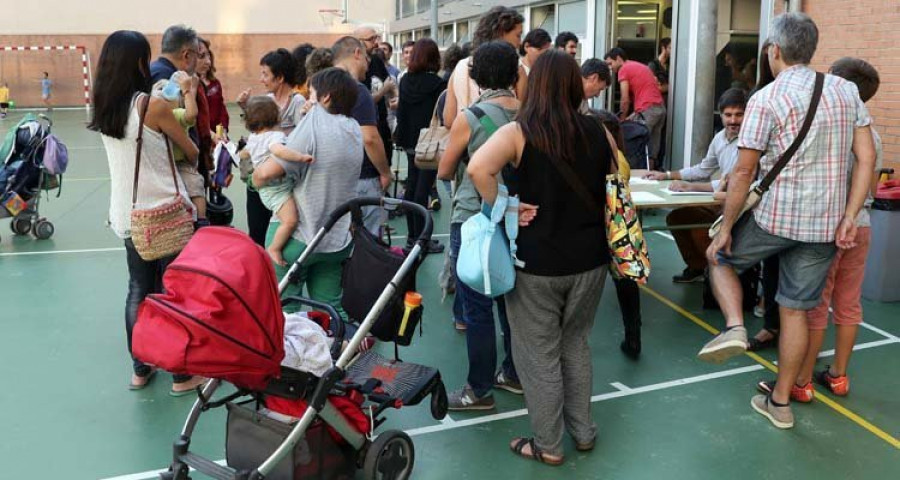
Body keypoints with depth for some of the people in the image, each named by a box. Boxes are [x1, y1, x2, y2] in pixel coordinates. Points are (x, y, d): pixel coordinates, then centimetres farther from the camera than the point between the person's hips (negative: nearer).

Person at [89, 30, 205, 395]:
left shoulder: (103, 107, 4)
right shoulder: (152, 105, -16)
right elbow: (192, 152, -5)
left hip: (127, 215, 6)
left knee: (139, 290, 16)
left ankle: (140, 369, 26)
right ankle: (183, 374, 14)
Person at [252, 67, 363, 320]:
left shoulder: (316, 120, -17)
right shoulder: (354, 129, 6)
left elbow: (267, 172, -20)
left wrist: (256, 177, 0)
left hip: (298, 237, -6)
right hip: (338, 240, 7)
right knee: (330, 307, 15)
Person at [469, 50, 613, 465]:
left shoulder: (519, 132, -12)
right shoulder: (598, 131, 1)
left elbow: (478, 167, -28)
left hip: (537, 262, -4)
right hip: (589, 258, 5)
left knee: (539, 354, 10)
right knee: (576, 344, 22)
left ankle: (547, 445, 21)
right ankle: (583, 431, 32)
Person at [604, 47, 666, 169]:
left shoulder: (623, 69, 0)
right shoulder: (641, 66, 26)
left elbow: (625, 100, -5)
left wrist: (622, 119, 7)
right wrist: (634, 114, 18)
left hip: (647, 110, -8)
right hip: (661, 108, 8)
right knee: (652, 148, 9)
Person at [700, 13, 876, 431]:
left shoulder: (766, 99, -10)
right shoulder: (847, 91, 6)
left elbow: (743, 172, -11)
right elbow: (867, 158, 3)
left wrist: (725, 229, -5)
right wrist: (849, 218, 2)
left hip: (775, 217, -5)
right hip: (825, 225, 5)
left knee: (720, 256, 23)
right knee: (795, 310, 13)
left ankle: (734, 327, 2)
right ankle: (780, 402, 23)